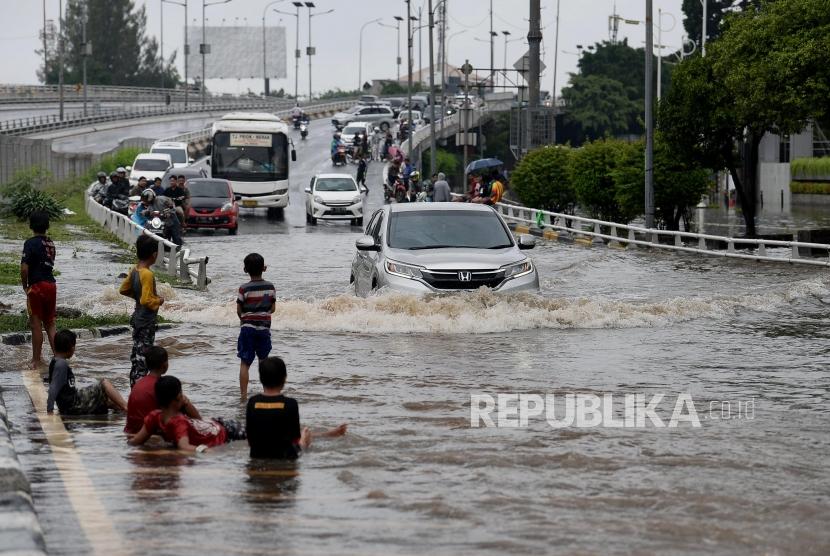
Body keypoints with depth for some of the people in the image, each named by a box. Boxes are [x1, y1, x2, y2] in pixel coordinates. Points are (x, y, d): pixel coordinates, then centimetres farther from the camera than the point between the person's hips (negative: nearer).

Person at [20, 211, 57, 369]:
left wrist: (25, 286, -4)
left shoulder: (31, 243, -12)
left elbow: (24, 268, -20)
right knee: (50, 324, 15)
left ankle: (36, 360, 7)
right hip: (51, 284, 6)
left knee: (36, 324, 2)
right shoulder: (50, 243, 9)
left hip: (37, 286, -6)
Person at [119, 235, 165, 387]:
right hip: (147, 322, -9)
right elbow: (146, 301, -27)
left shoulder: (134, 271, 3)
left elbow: (123, 290, 14)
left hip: (137, 318, 9)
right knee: (143, 356, -5)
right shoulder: (148, 275, -22)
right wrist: (159, 301, -10)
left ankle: (134, 385, 21)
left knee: (136, 353, 14)